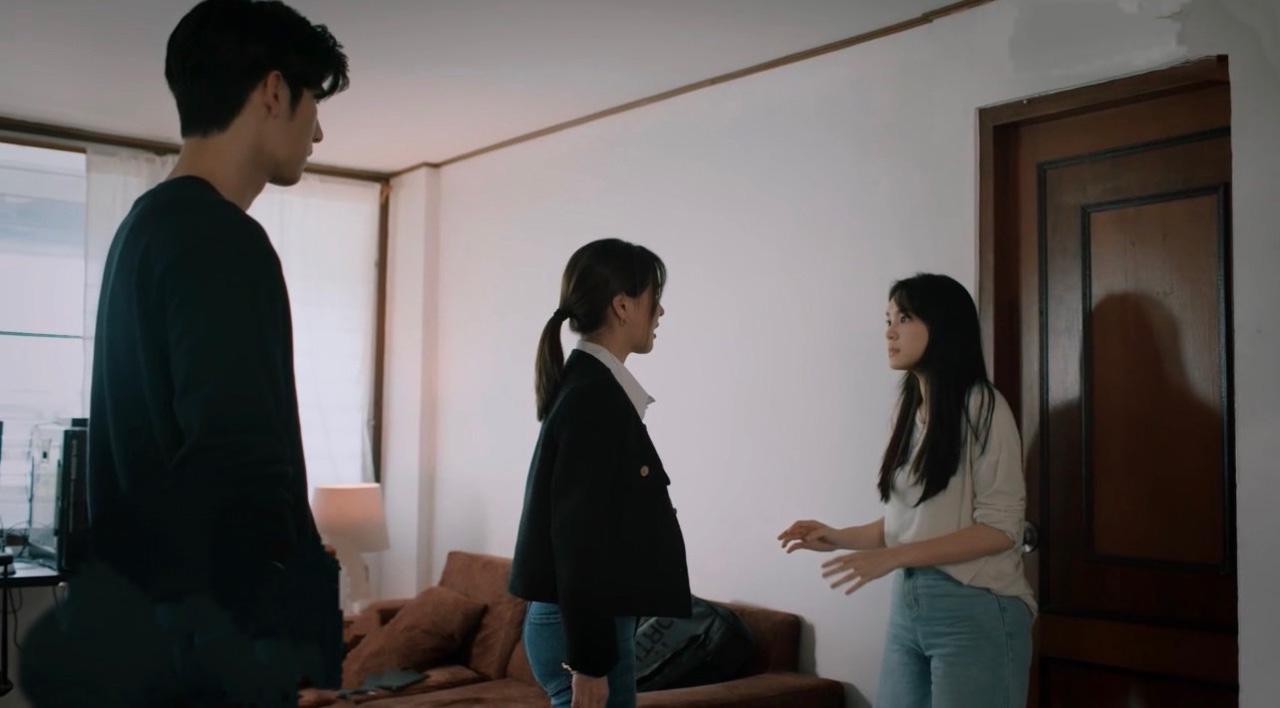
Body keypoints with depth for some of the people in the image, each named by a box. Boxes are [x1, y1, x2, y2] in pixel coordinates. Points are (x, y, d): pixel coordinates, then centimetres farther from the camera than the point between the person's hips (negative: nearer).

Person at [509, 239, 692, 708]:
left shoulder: (593, 388, 12)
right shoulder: (592, 396, -17)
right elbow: (577, 537, -21)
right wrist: (589, 660, -19)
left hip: (590, 623, 9)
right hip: (582, 628, -9)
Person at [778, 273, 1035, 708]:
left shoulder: (981, 406, -9)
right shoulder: (910, 409, 11)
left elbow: (1001, 527, -14)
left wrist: (890, 557, -19)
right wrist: (839, 538, -1)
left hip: (975, 610, -6)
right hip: (907, 604, 6)